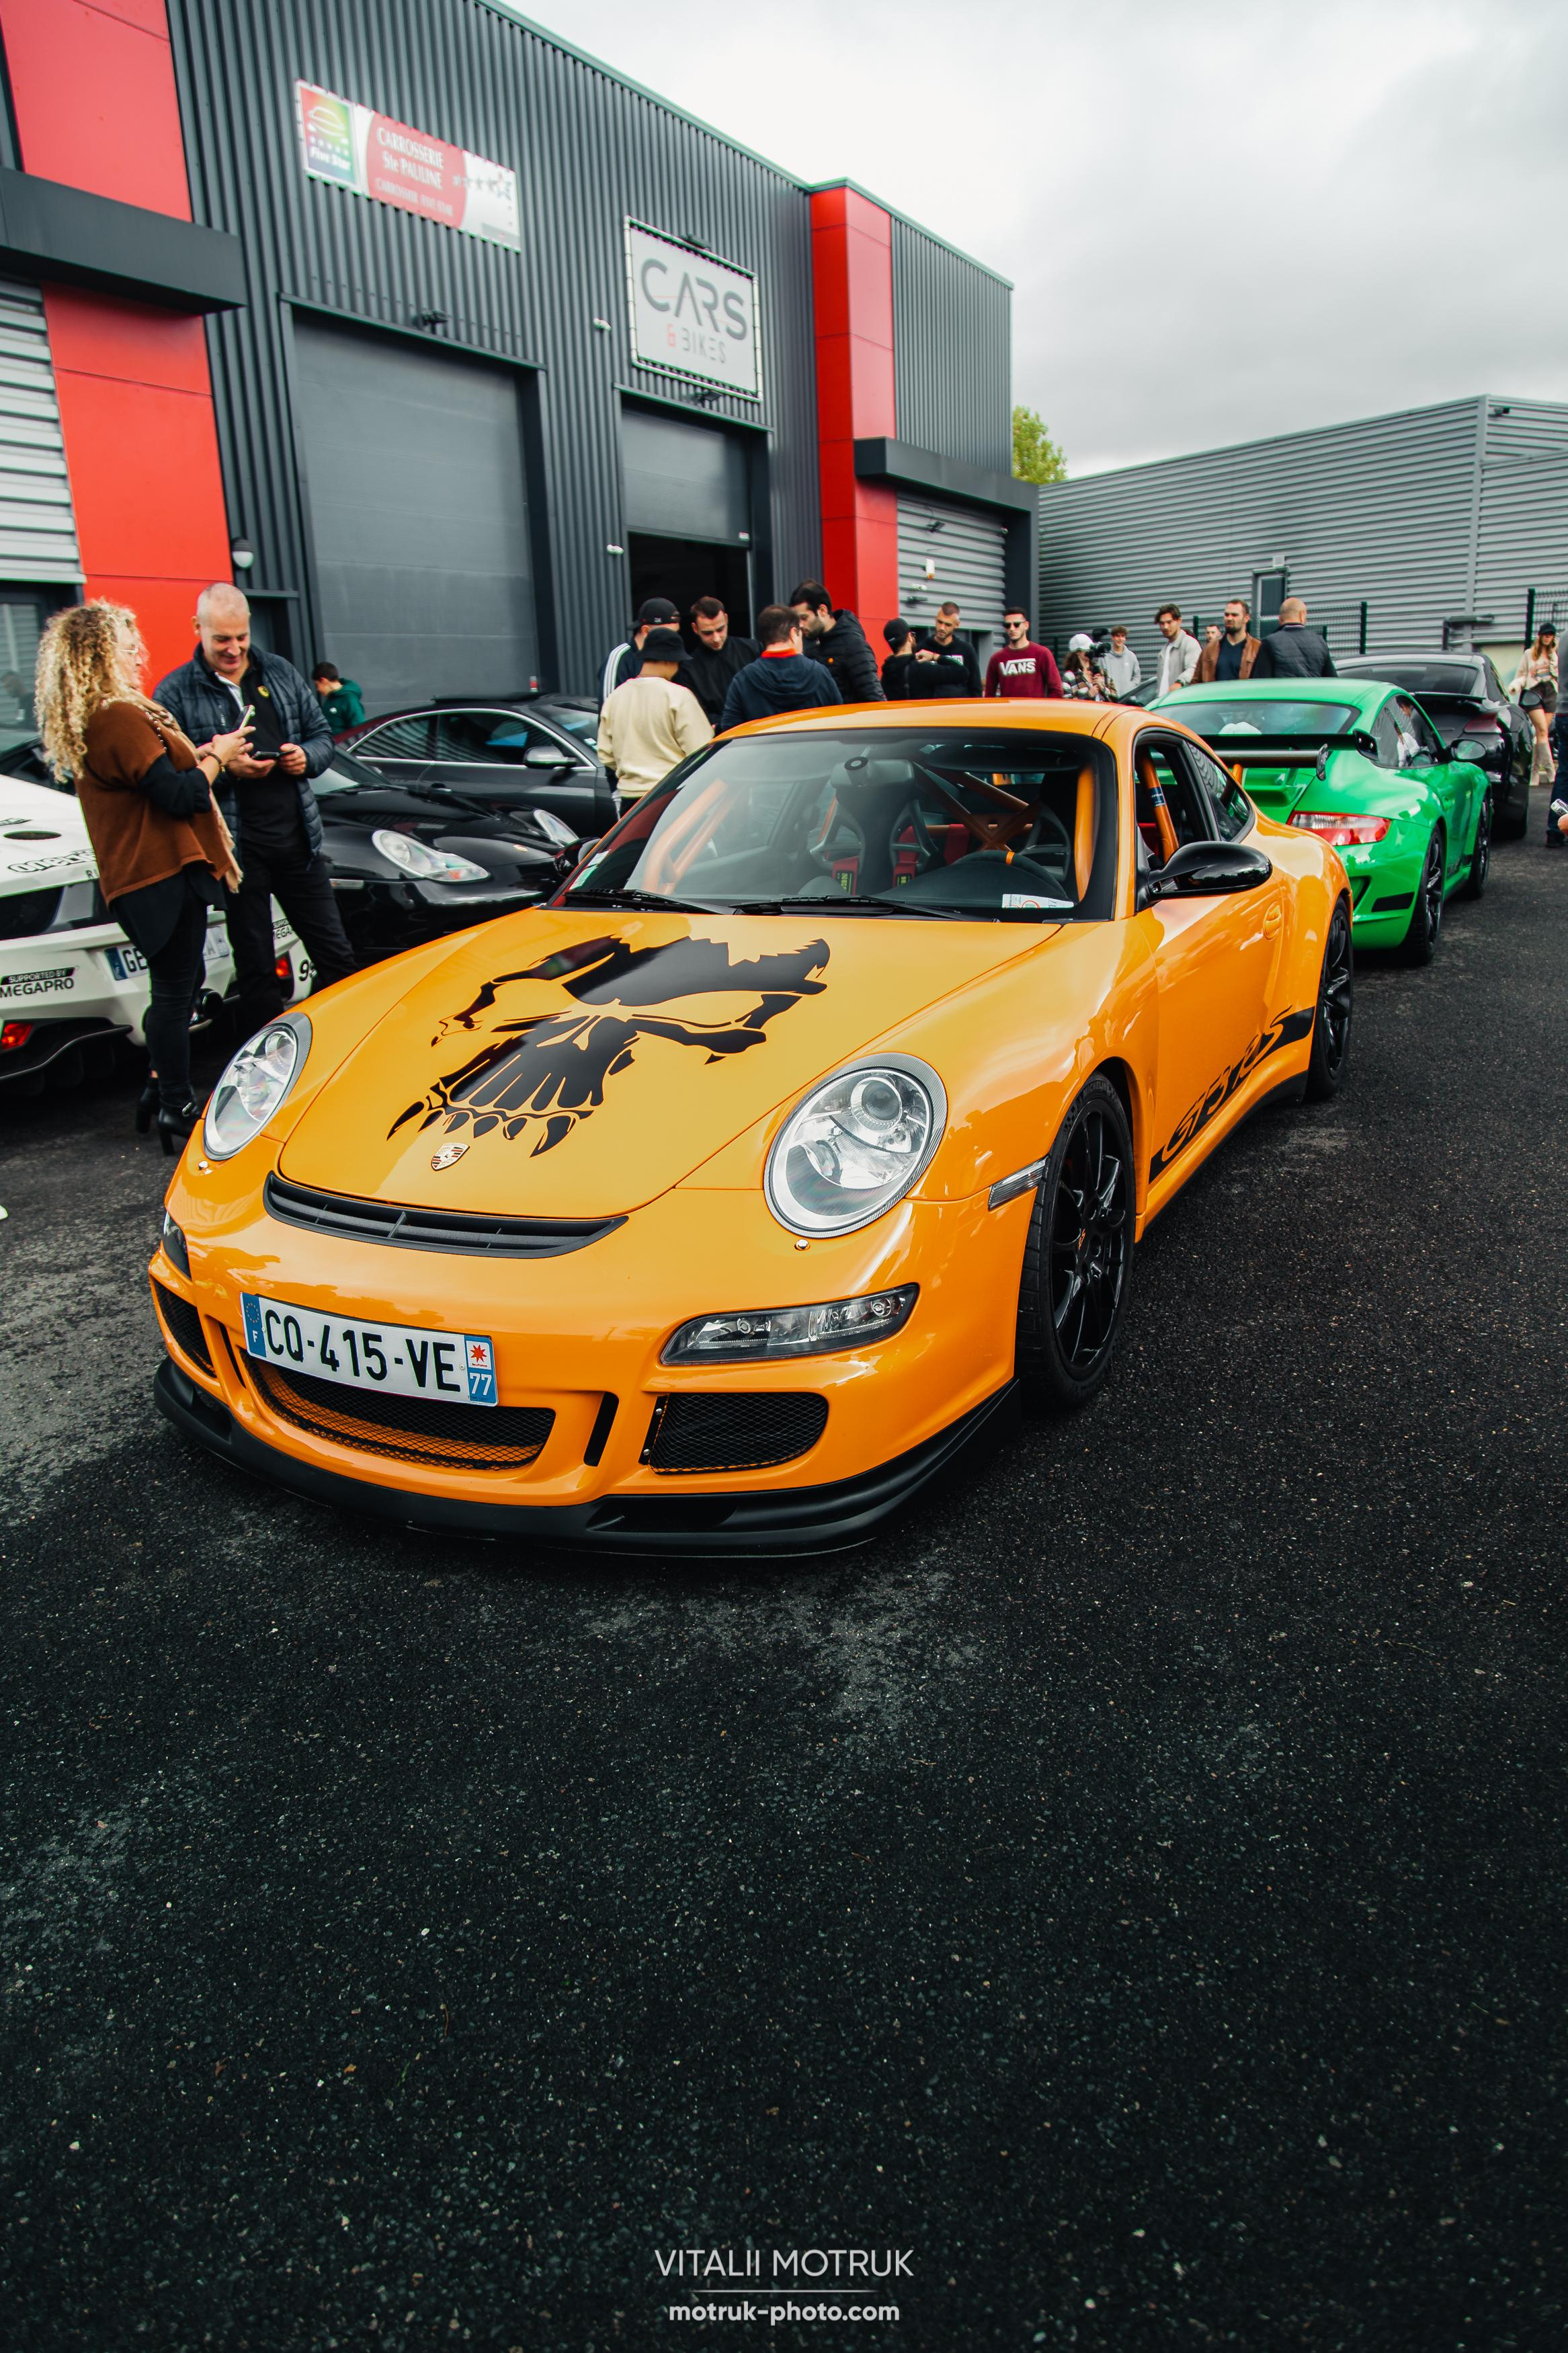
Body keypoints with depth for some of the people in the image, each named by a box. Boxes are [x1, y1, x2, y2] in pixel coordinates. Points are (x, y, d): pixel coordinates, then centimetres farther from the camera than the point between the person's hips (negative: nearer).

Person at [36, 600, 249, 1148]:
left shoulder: (79, 727, 14)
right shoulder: (120, 717, -17)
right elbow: (178, 796, -19)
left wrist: (202, 755, 11)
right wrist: (216, 757, -4)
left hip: (135, 876, 10)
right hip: (165, 874, -10)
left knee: (179, 985, 20)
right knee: (175, 991, -4)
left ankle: (165, 1093, 29)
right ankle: (176, 1112, 3)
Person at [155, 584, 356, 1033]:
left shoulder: (281, 673, 11)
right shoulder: (175, 692, -2)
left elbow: (322, 734, 17)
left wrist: (307, 757, -5)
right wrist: (224, 766, -21)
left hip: (298, 838, 4)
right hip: (237, 848, -4)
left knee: (336, 954, 9)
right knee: (256, 968, 5)